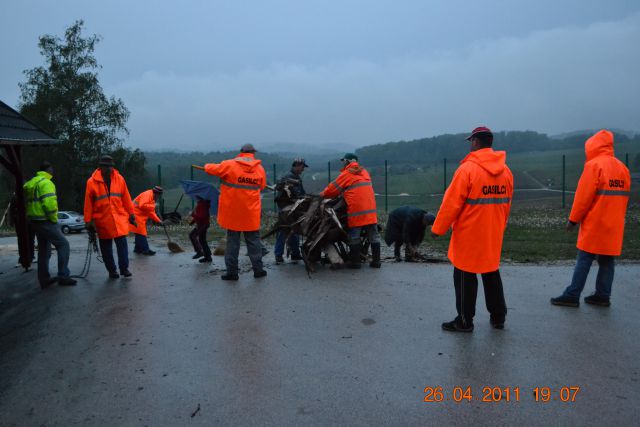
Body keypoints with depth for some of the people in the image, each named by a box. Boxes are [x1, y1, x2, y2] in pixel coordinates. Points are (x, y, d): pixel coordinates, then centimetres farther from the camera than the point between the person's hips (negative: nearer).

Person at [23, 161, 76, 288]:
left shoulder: (30, 184, 18)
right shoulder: (46, 183, -12)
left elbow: (31, 203, 17)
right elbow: (49, 203, -22)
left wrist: (35, 219, 17)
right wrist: (54, 219, -11)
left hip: (34, 221, 10)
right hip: (45, 221, -9)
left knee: (44, 250, 14)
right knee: (63, 244, -6)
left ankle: (44, 280, 18)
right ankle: (63, 276, -12)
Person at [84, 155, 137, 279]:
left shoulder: (119, 179, 3)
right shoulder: (92, 182, -3)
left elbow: (126, 198, 7)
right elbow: (88, 203, -1)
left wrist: (131, 214, 8)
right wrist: (88, 221, -2)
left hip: (119, 218, 1)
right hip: (102, 220, 0)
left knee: (122, 243, -5)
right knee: (106, 247, 8)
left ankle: (124, 268, 5)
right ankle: (111, 270, 19)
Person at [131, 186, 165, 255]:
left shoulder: (152, 198, 18)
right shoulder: (147, 194, -13)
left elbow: (151, 213, 17)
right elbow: (142, 205, -28)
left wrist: (158, 221, 9)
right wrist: (153, 206, -19)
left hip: (140, 216, 10)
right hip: (136, 215, -10)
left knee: (140, 232, 14)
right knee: (141, 232, -11)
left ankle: (138, 249, 22)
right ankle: (145, 249, -11)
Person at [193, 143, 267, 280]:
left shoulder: (229, 165, -6)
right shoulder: (260, 169, 0)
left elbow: (212, 169, 6)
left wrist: (206, 166, 29)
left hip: (232, 212, -1)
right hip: (251, 213, 1)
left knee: (232, 241, 8)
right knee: (253, 240, 11)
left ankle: (232, 271, 11)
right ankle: (258, 269, 15)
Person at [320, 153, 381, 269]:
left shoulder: (346, 174, -2)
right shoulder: (364, 172, 18)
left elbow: (333, 188, 4)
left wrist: (322, 195, 20)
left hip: (357, 211, -6)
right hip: (370, 210, 6)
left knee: (354, 237, 3)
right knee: (373, 236, 9)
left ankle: (355, 262, 7)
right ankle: (376, 261, 12)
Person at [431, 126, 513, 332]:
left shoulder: (467, 169, -16)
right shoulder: (505, 170, 4)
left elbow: (451, 203, -16)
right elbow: (506, 205, 11)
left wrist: (438, 228, -6)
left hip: (469, 236, -6)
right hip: (493, 236, 6)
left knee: (465, 277, 5)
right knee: (492, 274, 19)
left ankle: (465, 321, 14)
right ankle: (498, 317, 29)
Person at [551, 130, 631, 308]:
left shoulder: (594, 165, -11)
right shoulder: (622, 167, 10)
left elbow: (583, 196, -14)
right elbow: (623, 196, 12)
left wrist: (573, 219, -7)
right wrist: (616, 218, 18)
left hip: (594, 225, -7)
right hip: (614, 226, 7)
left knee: (584, 261, -3)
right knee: (607, 261, 11)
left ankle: (572, 296, 1)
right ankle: (603, 296, 16)